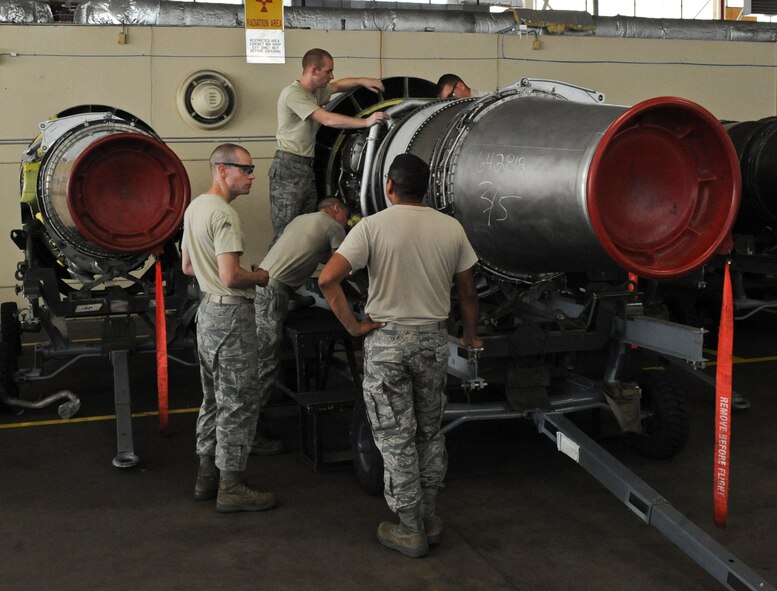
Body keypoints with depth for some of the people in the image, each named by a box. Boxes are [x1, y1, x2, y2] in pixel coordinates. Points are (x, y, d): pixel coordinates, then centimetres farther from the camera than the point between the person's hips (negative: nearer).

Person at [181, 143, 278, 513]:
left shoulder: (194, 208, 12)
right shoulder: (223, 214, -20)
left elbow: (187, 266, 20)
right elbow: (230, 277, -26)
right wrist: (261, 277, -8)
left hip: (207, 310, 10)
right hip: (230, 315, -10)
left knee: (214, 399, 18)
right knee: (239, 403, -3)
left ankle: (207, 476, 27)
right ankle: (231, 488, 4)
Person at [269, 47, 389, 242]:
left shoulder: (317, 91, 13)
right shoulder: (293, 94, -15)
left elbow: (338, 85, 32)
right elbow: (328, 120, -21)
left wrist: (362, 81, 12)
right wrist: (366, 122, -19)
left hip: (308, 167, 9)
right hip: (288, 168, -9)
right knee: (285, 232, -10)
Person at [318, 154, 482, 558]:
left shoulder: (372, 227, -10)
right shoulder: (451, 229, 1)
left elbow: (327, 279, -19)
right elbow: (467, 293, 8)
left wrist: (352, 325, -10)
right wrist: (470, 336, 22)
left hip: (386, 341, -3)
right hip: (434, 339, 4)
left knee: (396, 439, 6)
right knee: (430, 433, 18)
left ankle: (409, 530, 14)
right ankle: (429, 519, 28)